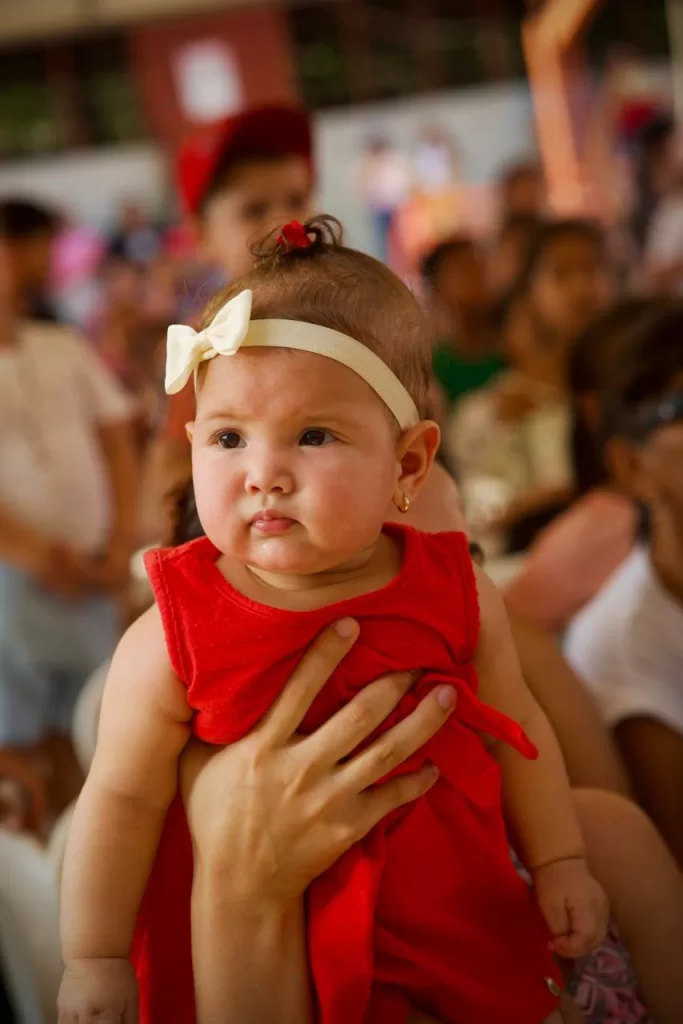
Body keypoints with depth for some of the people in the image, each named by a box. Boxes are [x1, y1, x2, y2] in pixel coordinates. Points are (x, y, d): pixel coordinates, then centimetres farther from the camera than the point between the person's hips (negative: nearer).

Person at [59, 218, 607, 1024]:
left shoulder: (456, 594, -11)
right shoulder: (171, 640, -19)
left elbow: (518, 732, 4)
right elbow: (123, 802, -11)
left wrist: (561, 864, 8)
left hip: (458, 911, 2)